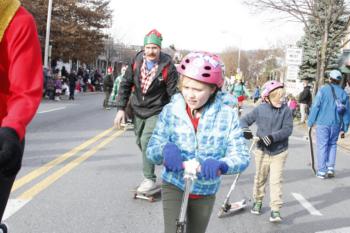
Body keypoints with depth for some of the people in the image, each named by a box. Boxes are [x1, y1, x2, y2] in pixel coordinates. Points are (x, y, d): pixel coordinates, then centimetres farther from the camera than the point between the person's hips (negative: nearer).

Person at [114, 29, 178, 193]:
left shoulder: (167, 67, -18)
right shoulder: (136, 61, -7)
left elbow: (173, 94, -15)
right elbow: (125, 84, 0)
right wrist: (121, 108, -5)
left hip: (156, 111, -5)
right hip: (138, 110, 5)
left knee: (146, 141, -18)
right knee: (140, 142, 15)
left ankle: (149, 179, -5)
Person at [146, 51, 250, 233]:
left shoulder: (227, 115, -15)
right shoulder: (170, 111, -13)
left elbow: (242, 156, -18)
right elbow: (151, 151, -12)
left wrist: (220, 164, -40)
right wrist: (165, 148, -36)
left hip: (205, 192, 1)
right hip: (174, 186, -1)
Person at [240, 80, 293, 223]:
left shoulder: (286, 110, -9)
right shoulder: (260, 109, -6)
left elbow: (288, 129, -15)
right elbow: (245, 120, -1)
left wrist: (273, 136, -28)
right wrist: (245, 130, -22)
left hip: (279, 152, -2)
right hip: (262, 151, 2)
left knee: (276, 180, -4)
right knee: (260, 178, 17)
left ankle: (275, 210, 3)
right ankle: (258, 201, 39)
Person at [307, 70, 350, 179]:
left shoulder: (323, 90, -5)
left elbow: (315, 107, -8)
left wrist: (310, 122, -3)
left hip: (322, 123, -3)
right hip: (336, 124, 3)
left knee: (322, 146, 3)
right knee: (332, 145, 18)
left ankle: (321, 171, 5)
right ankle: (330, 168, 12)